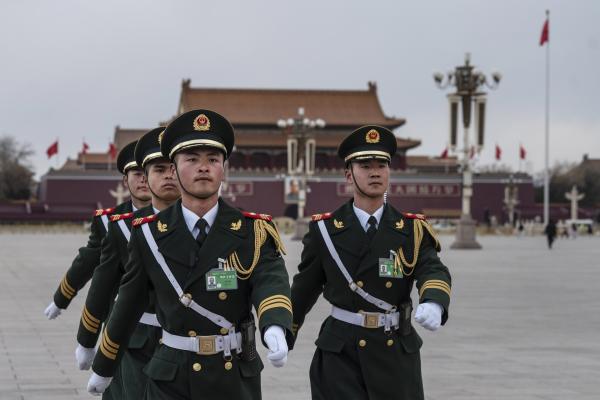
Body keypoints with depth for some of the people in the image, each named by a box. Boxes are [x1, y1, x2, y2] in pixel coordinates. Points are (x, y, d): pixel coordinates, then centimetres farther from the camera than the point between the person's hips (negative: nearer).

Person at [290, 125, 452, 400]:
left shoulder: (412, 230, 2)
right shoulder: (325, 230, 0)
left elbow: (433, 272, -13)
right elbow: (305, 286, 11)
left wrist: (434, 304, -37)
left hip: (397, 353, 2)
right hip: (341, 355, -1)